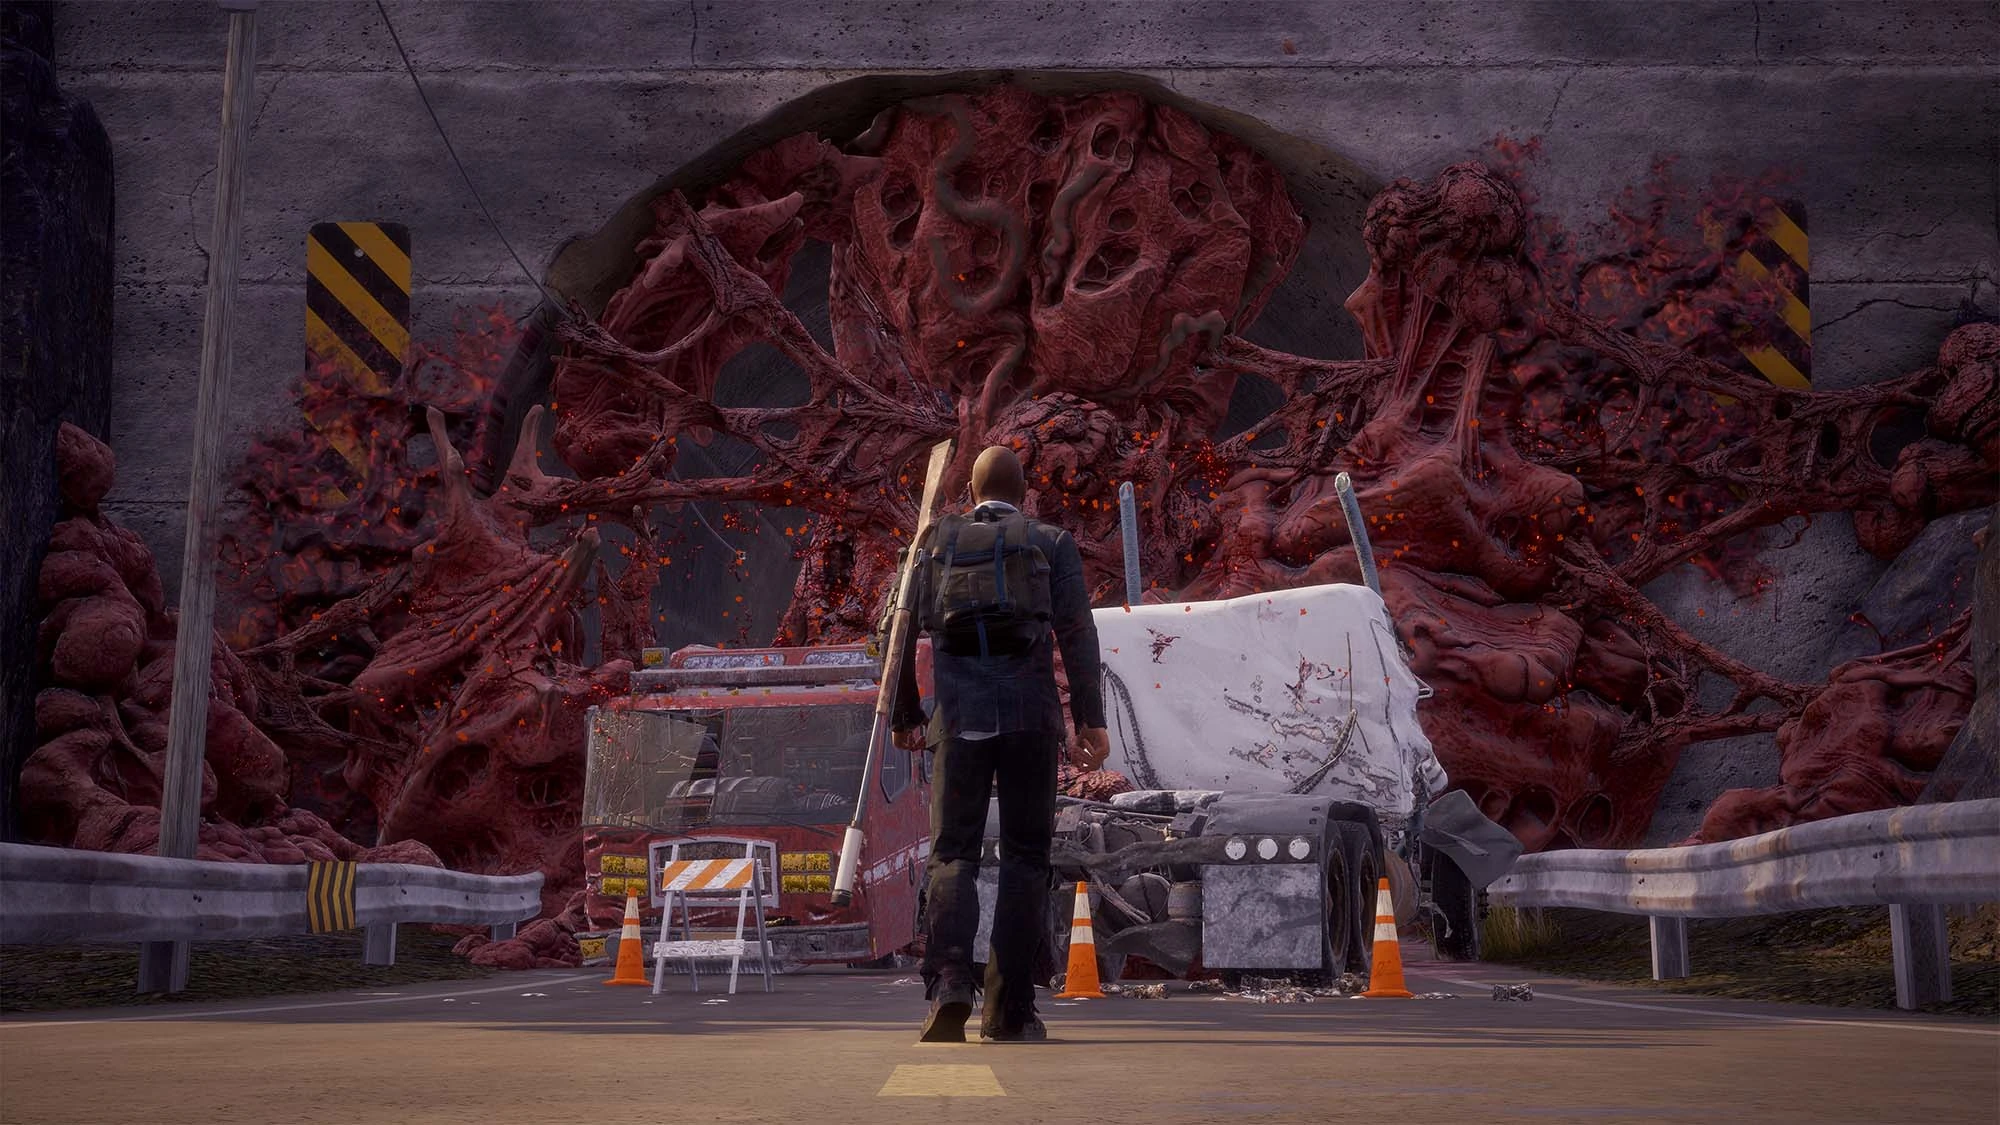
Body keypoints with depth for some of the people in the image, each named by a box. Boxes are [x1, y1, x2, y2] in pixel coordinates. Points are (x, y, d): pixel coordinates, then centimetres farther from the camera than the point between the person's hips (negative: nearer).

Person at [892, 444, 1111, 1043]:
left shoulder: (938, 540, 17)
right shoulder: (1052, 543, 12)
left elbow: (904, 629, 10)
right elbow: (1076, 631, -1)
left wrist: (905, 716, 18)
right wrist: (1091, 720, -5)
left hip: (960, 710, 1)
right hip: (1031, 709, -1)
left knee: (953, 851, 5)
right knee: (1025, 855, 8)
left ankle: (949, 983, -18)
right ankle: (1010, 1009, 8)